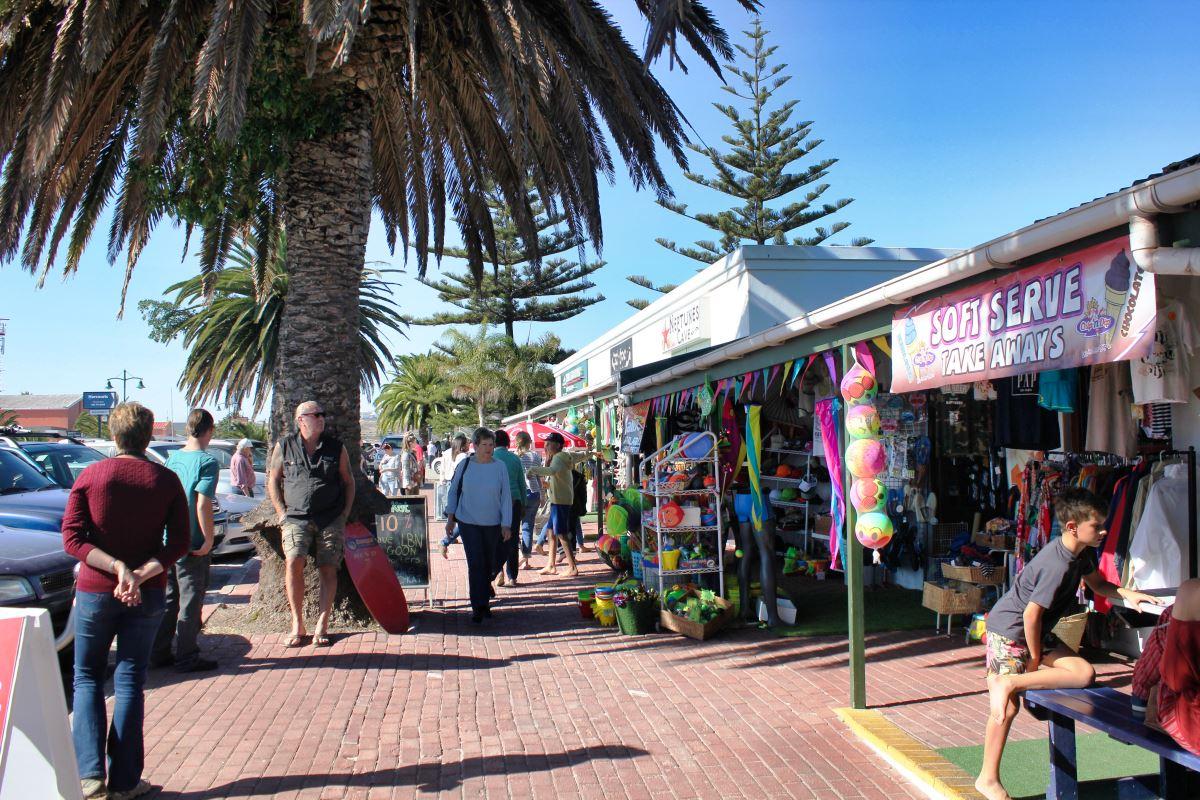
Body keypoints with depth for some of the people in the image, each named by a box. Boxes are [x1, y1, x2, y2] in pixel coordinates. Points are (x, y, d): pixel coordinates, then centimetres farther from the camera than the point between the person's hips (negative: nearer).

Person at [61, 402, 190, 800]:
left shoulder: (90, 476, -4)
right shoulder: (167, 480, -2)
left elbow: (72, 538, -10)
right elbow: (178, 543, -7)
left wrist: (117, 567, -16)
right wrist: (140, 575, -13)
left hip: (95, 591, -1)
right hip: (147, 597, 1)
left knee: (87, 679, 15)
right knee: (130, 682, 9)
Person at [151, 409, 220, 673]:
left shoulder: (172, 458, 8)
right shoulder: (207, 462, -13)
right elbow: (202, 505, -21)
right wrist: (208, 539, -15)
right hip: (192, 544, -7)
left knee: (168, 599, 17)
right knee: (190, 601, 3)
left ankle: (160, 653, 24)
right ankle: (187, 658, 8)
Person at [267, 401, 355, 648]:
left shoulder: (336, 448, 7)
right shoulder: (285, 446, 5)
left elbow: (348, 481, 15)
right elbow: (273, 481, 12)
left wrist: (345, 514, 6)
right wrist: (282, 512, 3)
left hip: (331, 519, 1)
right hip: (296, 517, -1)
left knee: (328, 570, -2)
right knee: (294, 562, -18)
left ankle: (321, 627, 6)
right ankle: (297, 625, -6)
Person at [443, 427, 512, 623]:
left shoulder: (500, 466, -4)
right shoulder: (465, 465, -3)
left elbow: (506, 496, -2)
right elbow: (454, 491, 7)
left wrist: (506, 524, -5)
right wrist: (450, 518, 6)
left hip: (492, 524, 1)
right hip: (468, 522, -1)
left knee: (488, 564, 12)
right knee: (475, 563, -9)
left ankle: (484, 602, 30)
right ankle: (478, 607, -4)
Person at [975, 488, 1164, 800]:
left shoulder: (1081, 553, 1)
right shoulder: (1058, 565, -27)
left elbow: (1098, 584, 21)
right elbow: (1031, 614, -24)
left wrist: (1126, 593, 1)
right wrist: (1036, 659, -12)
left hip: (1037, 632, 9)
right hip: (1009, 630, -9)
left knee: (1084, 674, -3)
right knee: (1008, 706, -9)